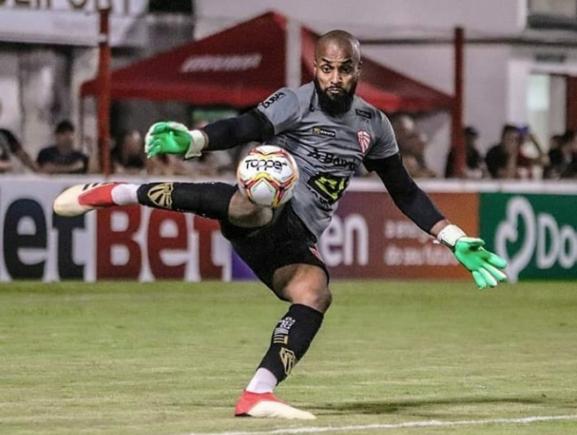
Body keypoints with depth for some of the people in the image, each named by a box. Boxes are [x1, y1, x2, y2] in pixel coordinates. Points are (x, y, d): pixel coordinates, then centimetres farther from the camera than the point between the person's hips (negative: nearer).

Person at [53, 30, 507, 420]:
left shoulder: (373, 125, 16)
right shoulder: (295, 102, -2)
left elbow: (405, 193, 24)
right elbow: (243, 128, -19)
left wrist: (457, 241, 19)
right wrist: (191, 140, -39)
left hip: (295, 240, 6)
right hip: (264, 216, -6)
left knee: (316, 295, -26)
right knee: (249, 205, -41)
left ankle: (258, 394, -28)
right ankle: (114, 193, -31)